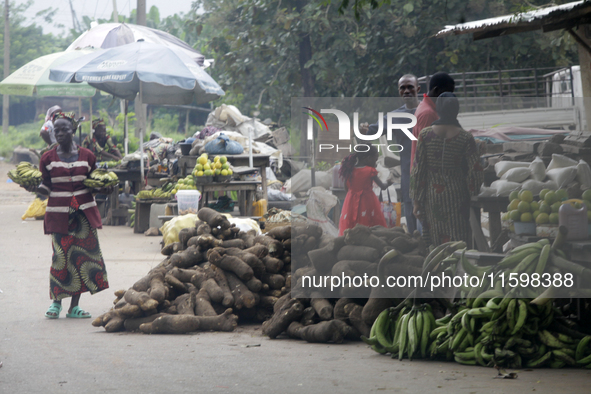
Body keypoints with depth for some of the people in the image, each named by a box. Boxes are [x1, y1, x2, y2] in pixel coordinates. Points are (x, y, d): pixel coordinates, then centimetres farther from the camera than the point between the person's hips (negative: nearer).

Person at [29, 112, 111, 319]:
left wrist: (105, 188, -8)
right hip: (59, 214, -2)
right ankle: (56, 301, 9)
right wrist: (33, 187, -16)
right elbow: (46, 188, 3)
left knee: (83, 256, -2)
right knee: (61, 256, -8)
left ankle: (74, 306, 6)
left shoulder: (86, 156, 6)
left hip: (84, 212, 2)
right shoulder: (48, 158, 3)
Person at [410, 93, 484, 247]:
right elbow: (476, 171, -7)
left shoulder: (425, 134, -5)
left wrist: (417, 200, 3)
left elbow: (417, 170, -3)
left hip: (432, 194, 1)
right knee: (458, 238, 4)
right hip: (456, 194, -1)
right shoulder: (465, 138, -6)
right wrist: (471, 192, 11)